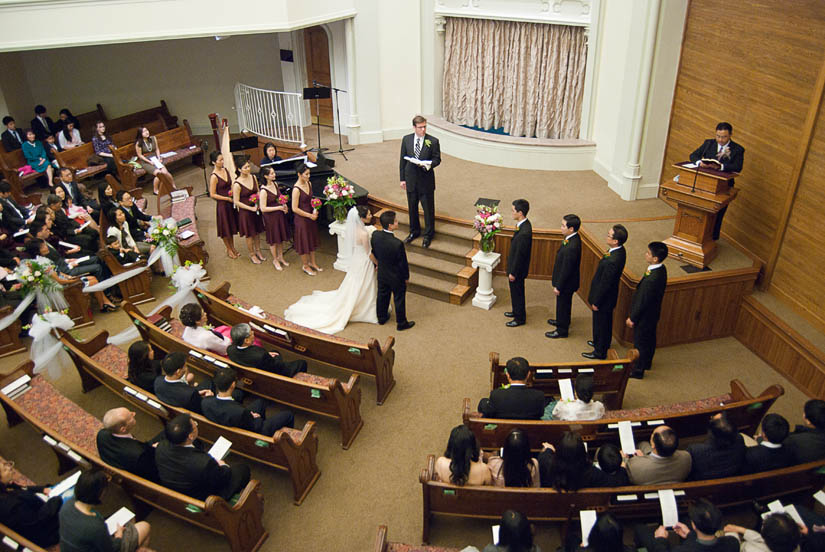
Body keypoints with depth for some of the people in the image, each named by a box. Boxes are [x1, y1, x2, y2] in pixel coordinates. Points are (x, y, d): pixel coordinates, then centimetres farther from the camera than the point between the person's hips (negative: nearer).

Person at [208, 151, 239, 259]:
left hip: (231, 203, 6)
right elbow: (212, 195, -17)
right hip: (222, 204, -6)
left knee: (231, 227, 19)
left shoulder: (225, 170, 0)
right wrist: (227, 198, -18)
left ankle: (233, 247, 35)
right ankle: (228, 250, 27)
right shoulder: (214, 176, -20)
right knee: (225, 229, 10)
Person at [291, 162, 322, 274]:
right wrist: (309, 215, -17)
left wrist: (314, 211, 0)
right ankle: (305, 266, 24)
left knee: (312, 240, 19)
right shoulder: (296, 189, -23)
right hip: (301, 219, -8)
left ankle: (312, 262, 36)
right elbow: (295, 209, -21)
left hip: (311, 217, 8)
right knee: (304, 242, 7)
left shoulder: (309, 184, 1)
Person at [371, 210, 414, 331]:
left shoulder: (375, 235, -19)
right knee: (399, 299, 17)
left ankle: (381, 317, 48)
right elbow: (403, 263, -22)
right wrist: (406, 277, -3)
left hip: (382, 274, 5)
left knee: (382, 296, 27)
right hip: (396, 277, -5)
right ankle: (401, 323, 36)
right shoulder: (397, 244, -36)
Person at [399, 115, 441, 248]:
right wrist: (402, 179, 4)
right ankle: (414, 231, 35)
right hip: (411, 179, 3)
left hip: (426, 180, -3)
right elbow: (402, 160, 5)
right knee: (412, 207, 16)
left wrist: (428, 165, -24)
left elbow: (437, 159, -3)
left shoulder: (433, 141, -8)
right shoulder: (406, 139, 0)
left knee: (428, 208, 4)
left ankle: (428, 234, 22)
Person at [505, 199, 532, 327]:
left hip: (518, 268, -9)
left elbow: (520, 254, -26)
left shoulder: (524, 232, -33)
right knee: (515, 291, 25)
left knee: (517, 293, 9)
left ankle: (520, 318, 26)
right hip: (515, 265, 9)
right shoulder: (523, 224, -3)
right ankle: (516, 311, 44)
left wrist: (513, 272, -16)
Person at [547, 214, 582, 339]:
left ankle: (562, 330, 30)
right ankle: (562, 321, 50)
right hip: (566, 281, 9)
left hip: (566, 282, -9)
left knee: (563, 304, 11)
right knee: (563, 304, 28)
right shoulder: (572, 238, -5)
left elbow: (566, 270, -27)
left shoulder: (571, 247, -36)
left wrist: (558, 286, -16)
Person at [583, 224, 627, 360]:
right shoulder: (619, 250, -8)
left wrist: (596, 302, -14)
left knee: (601, 324, 12)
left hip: (604, 297, -9)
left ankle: (600, 352, 32)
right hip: (609, 295, 9)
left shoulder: (612, 261, -37)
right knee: (606, 322, 28)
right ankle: (603, 343, 51)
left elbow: (605, 284, -27)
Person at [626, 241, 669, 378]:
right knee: (650, 339, 27)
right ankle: (647, 363, 49)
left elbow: (642, 301, -27)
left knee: (640, 343, 12)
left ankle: (638, 371, 32)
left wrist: (632, 318, -13)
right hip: (653, 313, 8)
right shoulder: (661, 269, -9)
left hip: (644, 316, -8)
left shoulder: (651, 280, -38)